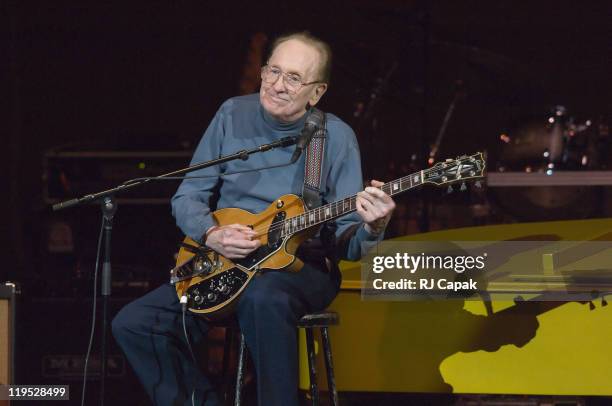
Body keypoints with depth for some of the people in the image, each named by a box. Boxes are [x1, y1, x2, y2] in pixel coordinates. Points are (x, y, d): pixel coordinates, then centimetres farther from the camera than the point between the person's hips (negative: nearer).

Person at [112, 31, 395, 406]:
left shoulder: (335, 138, -6)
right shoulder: (234, 115, 1)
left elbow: (345, 242, -7)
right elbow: (187, 197, 7)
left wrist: (371, 228, -30)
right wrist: (211, 234, -14)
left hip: (302, 266, -4)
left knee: (263, 299, -40)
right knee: (134, 323, -14)